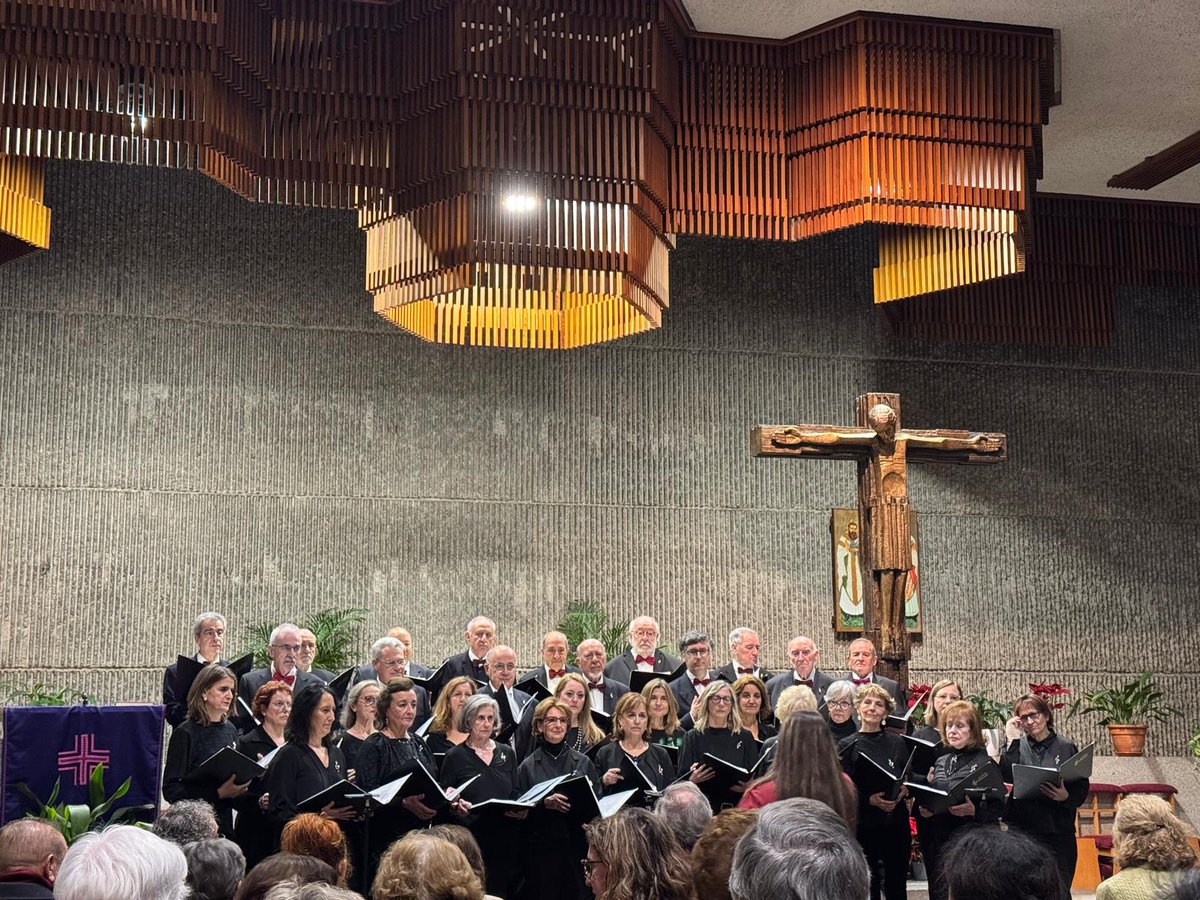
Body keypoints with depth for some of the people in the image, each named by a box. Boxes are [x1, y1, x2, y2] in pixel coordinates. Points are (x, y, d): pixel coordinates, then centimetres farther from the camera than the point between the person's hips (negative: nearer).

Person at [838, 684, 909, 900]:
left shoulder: (898, 743, 8)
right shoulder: (848, 746, 1)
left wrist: (903, 791, -10)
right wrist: (869, 799, -19)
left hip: (896, 823, 2)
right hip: (863, 825, -2)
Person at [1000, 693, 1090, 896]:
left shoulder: (1066, 747, 5)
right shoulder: (1017, 747, 7)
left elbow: (1082, 789, 4)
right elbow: (1006, 778, -10)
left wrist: (1066, 797, -16)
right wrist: (1012, 740, -10)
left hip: (1059, 833, 0)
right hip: (1023, 831, 0)